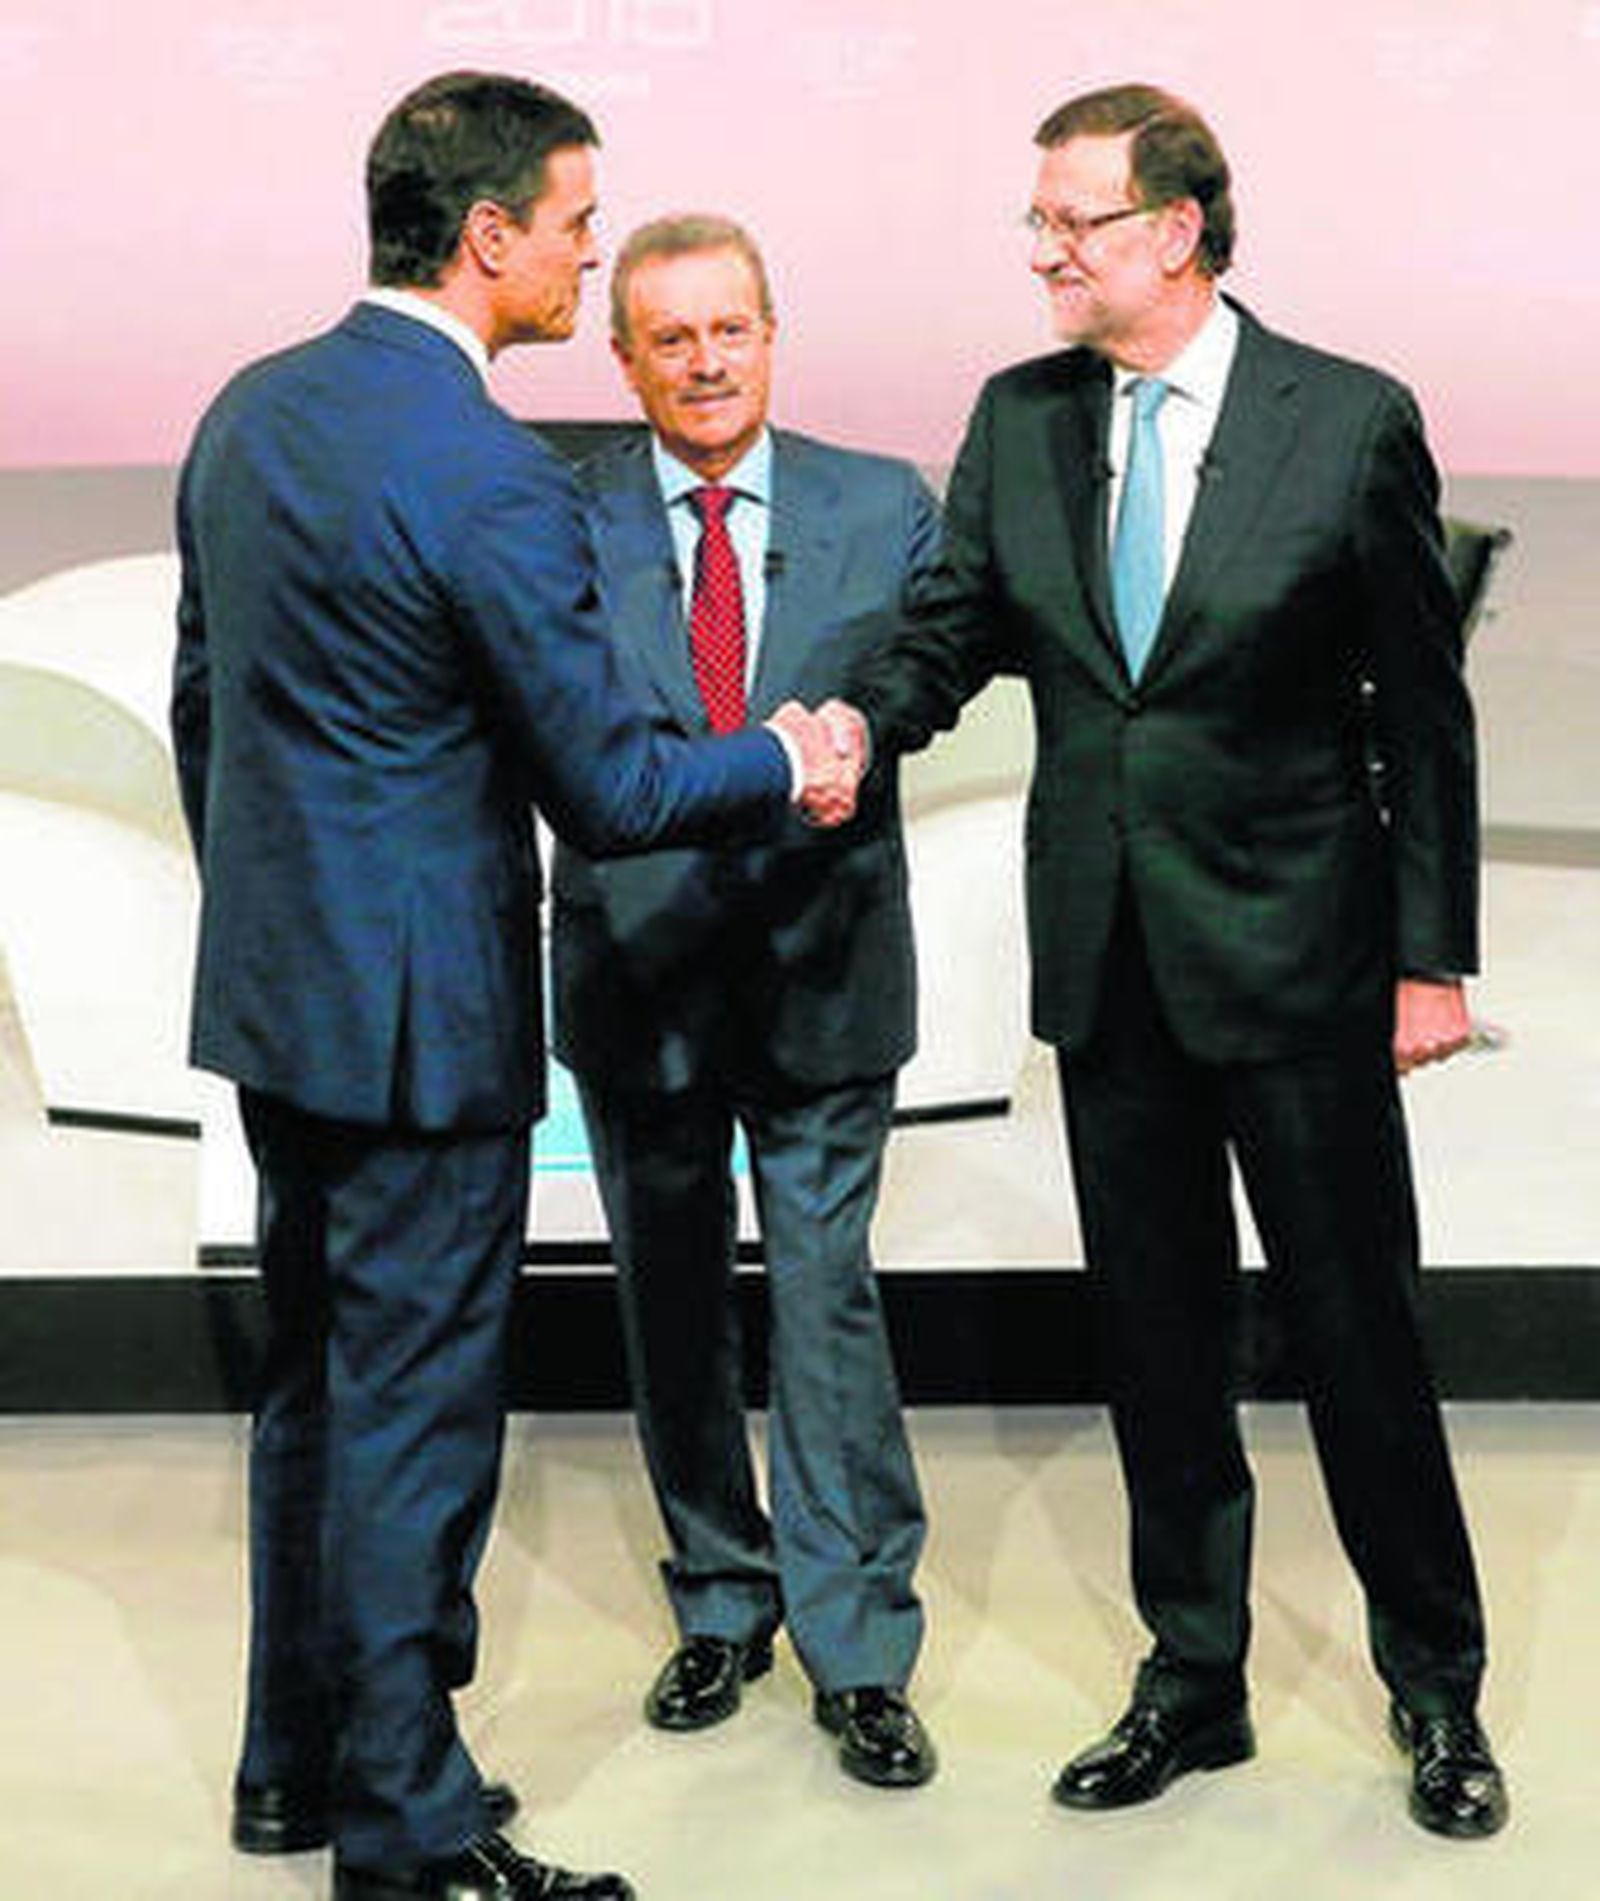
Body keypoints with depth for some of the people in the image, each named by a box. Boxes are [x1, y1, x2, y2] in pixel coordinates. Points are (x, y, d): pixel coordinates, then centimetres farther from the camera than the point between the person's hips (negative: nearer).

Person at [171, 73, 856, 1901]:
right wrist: (784, 762, 1)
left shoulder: (248, 412, 6)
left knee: (314, 1382, 19)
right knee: (414, 1406, 2)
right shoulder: (490, 476, -20)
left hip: (269, 986, 9)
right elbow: (606, 790, -17)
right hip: (417, 1009, -9)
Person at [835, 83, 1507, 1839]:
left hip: (1294, 951, -4)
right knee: (1154, 1333, 13)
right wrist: (855, 719, -17)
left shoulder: (1350, 422, -7)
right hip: (1108, 956, 4)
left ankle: (1435, 1688, 24)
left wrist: (1433, 957, -5)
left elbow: (1422, 707, -4)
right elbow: (951, 629, 6)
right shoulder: (1017, 421, 5)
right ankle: (1194, 1678, 28)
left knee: (1356, 1326, 6)